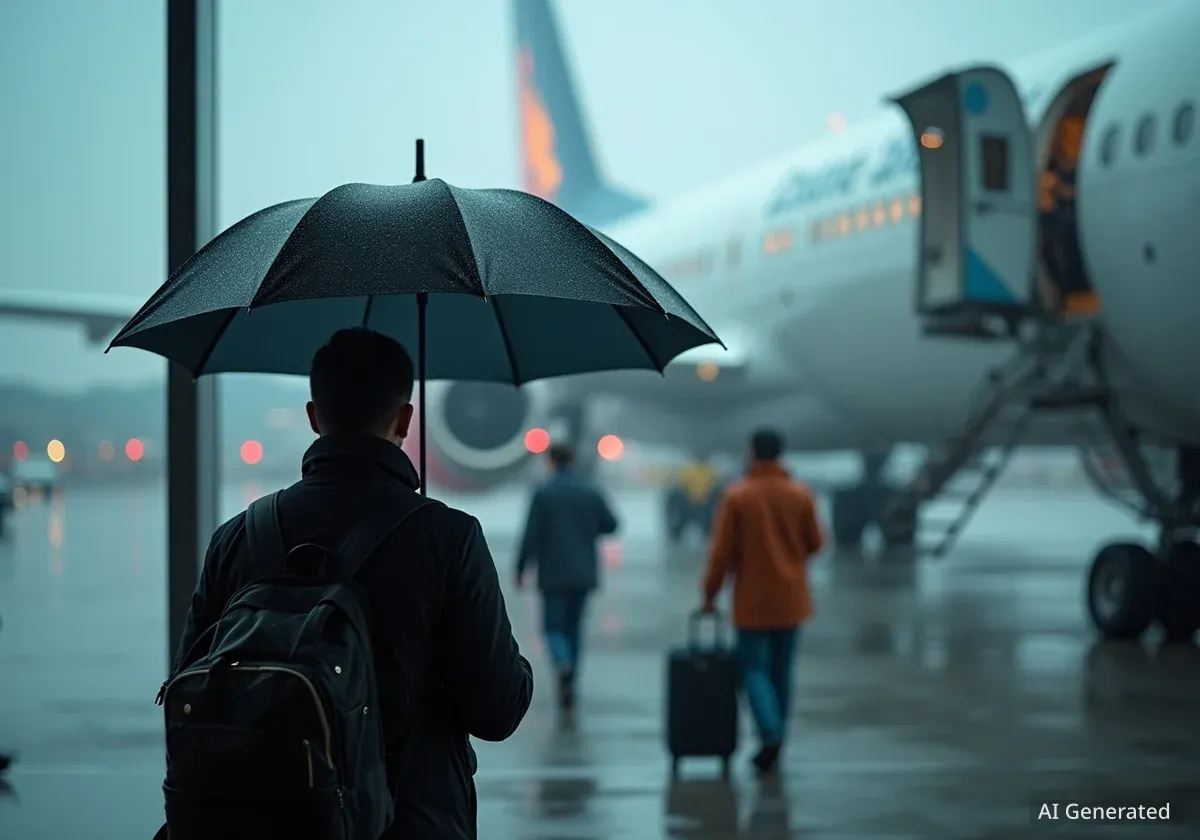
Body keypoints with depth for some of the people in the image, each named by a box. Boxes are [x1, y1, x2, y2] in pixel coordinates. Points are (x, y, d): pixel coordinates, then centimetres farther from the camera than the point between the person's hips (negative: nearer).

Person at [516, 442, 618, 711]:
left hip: (554, 573, -3)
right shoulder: (591, 491, 1)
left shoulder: (543, 492, -8)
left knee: (554, 626, 4)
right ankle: (568, 688, 15)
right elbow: (610, 525, 3)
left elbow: (531, 534, -11)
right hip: (583, 572, 3)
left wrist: (521, 568, -1)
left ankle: (564, 666, -25)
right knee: (574, 626, 15)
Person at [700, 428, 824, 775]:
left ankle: (771, 731, -17)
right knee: (781, 669, 14)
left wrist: (710, 593, 1)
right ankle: (776, 737, 20)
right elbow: (815, 543, 4)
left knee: (753, 668, 3)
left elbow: (721, 551, -9)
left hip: (752, 600, -3)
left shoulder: (736, 496, -9)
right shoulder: (801, 496, -2)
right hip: (790, 599, 3)